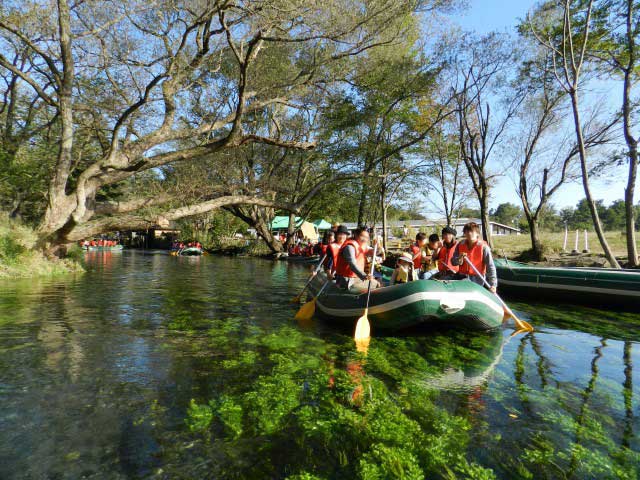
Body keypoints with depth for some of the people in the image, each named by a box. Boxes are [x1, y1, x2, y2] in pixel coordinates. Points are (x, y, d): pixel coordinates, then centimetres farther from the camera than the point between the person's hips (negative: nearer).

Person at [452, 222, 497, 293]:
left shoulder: (483, 247, -10)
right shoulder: (460, 245, 1)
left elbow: (490, 266, -13)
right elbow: (453, 261, 4)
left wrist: (493, 284, -21)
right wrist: (459, 259, -20)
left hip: (477, 280, -3)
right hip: (462, 278, 3)